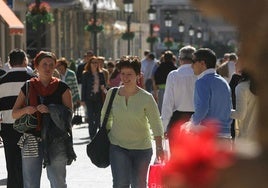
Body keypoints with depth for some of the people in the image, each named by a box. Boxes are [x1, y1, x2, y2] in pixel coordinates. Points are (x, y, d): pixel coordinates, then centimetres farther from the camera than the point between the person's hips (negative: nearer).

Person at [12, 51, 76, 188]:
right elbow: (14, 114, 9)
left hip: (56, 140, -1)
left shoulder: (62, 88, 4)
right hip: (32, 140, 1)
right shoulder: (28, 87, 9)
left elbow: (68, 113, -3)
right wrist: (25, 110, -12)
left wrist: (50, 110, -18)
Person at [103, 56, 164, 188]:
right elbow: (105, 117, 12)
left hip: (141, 148, -1)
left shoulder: (146, 98, -10)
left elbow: (156, 124, -11)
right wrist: (107, 137, 9)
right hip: (117, 147, 1)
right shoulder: (112, 93, -2)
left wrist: (159, 148, -19)